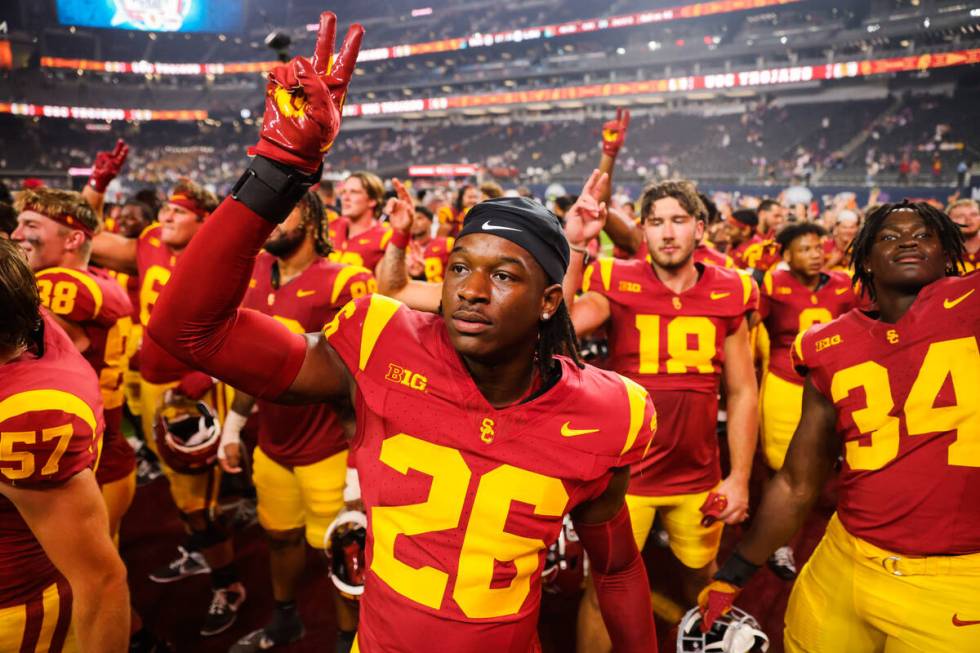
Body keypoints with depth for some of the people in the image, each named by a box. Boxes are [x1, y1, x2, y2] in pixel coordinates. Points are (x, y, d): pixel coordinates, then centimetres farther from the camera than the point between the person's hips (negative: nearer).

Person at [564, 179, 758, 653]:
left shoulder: (728, 295, -3)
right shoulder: (616, 285, -10)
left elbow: (742, 392, 3)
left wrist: (740, 479, 1)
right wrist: (573, 247, -33)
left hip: (699, 477, 3)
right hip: (624, 474, -3)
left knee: (703, 581, 25)